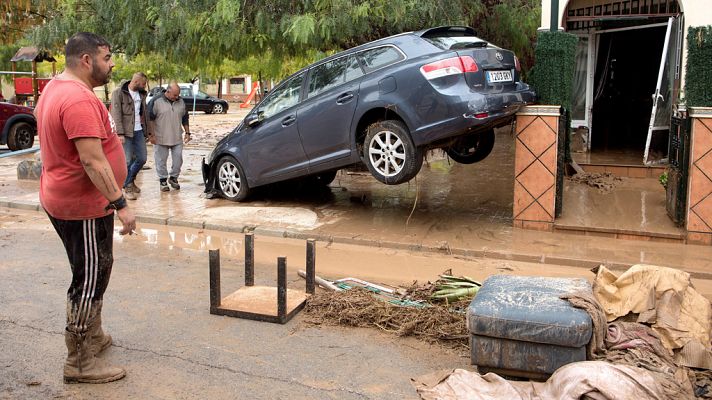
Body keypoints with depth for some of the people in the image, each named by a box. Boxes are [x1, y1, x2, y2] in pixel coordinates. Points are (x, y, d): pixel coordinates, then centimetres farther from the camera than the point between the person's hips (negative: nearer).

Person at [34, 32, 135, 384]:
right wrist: (120, 204, -25)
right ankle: (80, 363, 8)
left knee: (90, 274, 22)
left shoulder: (55, 89, 11)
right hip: (84, 207, -11)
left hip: (63, 198, 11)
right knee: (90, 280, -2)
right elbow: (93, 161, -28)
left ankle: (92, 336, 37)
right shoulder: (79, 99, -23)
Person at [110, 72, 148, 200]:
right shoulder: (118, 93, -8)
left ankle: (130, 180, 31)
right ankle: (127, 187, 11)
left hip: (139, 131, 6)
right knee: (127, 161, -2)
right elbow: (116, 114, -13)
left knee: (142, 158, 9)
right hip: (126, 132, -6)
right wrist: (120, 133, -19)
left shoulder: (141, 94, 11)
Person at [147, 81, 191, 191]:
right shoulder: (156, 101, -8)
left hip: (177, 139, 4)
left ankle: (173, 178, 21)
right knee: (161, 161, 3)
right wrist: (151, 134, -9)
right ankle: (163, 180, 15)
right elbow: (150, 119, -6)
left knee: (178, 159, 3)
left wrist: (187, 132, 11)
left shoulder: (181, 102, 6)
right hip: (160, 139, -3)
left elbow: (185, 119, 16)